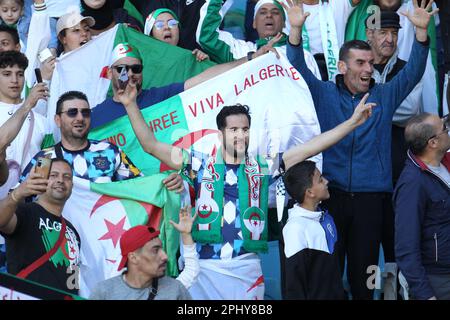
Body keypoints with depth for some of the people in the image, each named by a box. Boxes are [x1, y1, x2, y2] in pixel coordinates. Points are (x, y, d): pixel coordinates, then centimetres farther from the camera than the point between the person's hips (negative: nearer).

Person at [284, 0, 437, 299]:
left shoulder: (384, 96, 9)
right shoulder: (324, 94, 5)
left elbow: (413, 72, 0)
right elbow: (299, 69, -6)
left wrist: (421, 30, -15)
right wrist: (296, 30, -22)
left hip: (370, 198, 1)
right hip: (331, 195, -1)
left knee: (363, 269, 4)